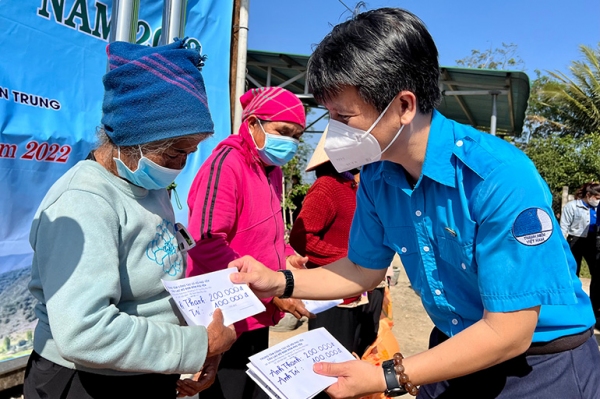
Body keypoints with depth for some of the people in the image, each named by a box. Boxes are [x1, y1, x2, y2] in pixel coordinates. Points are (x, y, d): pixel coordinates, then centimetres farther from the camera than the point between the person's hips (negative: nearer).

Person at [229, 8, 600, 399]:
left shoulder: (501, 177, -30)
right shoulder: (376, 178, -10)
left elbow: (508, 333, -26)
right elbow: (364, 269, 4)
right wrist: (279, 282, -8)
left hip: (542, 364, -5)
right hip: (458, 353, 6)